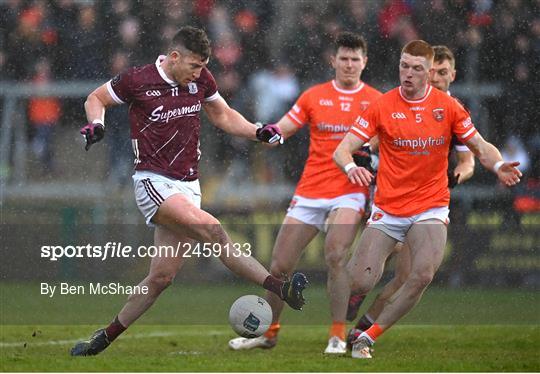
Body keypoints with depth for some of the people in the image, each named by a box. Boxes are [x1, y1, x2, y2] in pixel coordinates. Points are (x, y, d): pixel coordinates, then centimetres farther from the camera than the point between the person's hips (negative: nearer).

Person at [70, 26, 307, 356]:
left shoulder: (200, 79, 5)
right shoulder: (137, 81, -8)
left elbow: (223, 115, 21)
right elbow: (96, 98, 8)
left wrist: (258, 132, 5)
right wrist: (96, 124, -12)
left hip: (187, 186, 6)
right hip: (153, 182, -6)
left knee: (162, 276, 3)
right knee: (211, 229, -28)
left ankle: (104, 338, 16)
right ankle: (281, 289, -34)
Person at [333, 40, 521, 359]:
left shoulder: (447, 106, 0)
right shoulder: (383, 106, -2)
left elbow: (480, 146, 8)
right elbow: (343, 149, -6)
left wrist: (499, 166, -14)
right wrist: (351, 167, -29)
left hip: (430, 207, 0)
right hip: (388, 209, 0)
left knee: (424, 274, -26)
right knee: (359, 283, -13)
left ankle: (369, 336, -9)